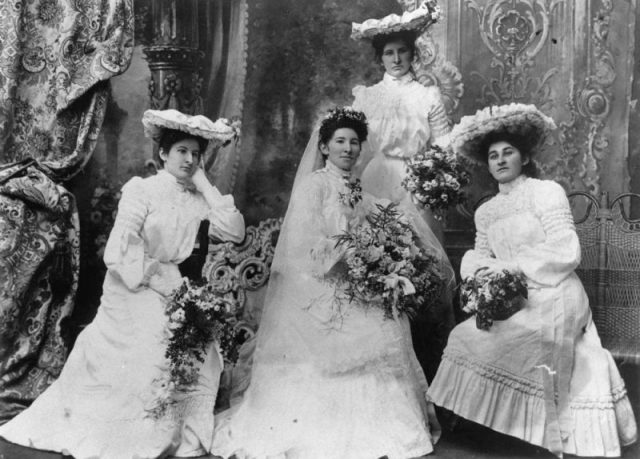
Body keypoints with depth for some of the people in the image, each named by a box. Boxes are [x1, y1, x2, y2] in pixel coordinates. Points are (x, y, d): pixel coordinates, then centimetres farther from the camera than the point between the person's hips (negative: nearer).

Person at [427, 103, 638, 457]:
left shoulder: (547, 191, -3)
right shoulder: (485, 212, 16)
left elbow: (566, 251, -13)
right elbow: (478, 256, 13)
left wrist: (510, 265, -17)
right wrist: (476, 274, -11)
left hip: (554, 300, -7)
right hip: (514, 304, 7)